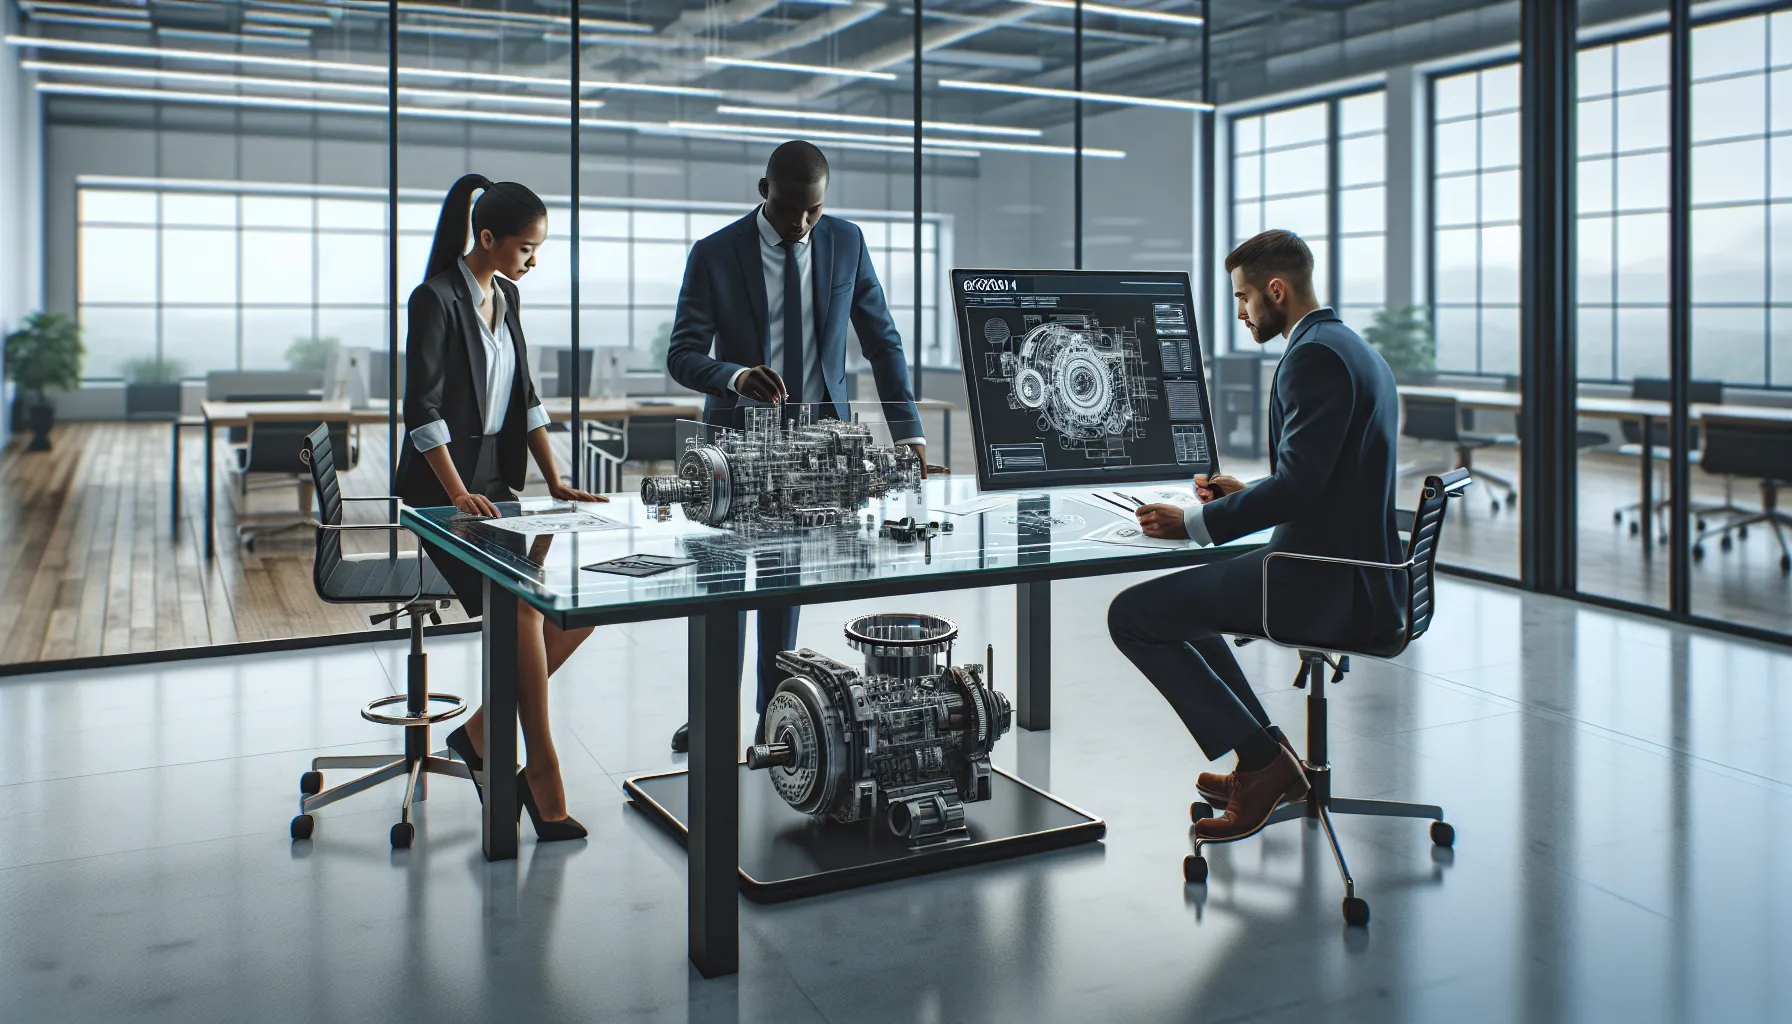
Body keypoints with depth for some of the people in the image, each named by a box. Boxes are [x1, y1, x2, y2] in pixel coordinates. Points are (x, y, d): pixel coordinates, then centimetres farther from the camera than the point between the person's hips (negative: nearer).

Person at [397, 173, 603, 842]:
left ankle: (483, 732, 5)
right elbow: (422, 408, -16)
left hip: (498, 484, 8)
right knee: (522, 608, -22)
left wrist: (556, 481, 8)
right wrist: (459, 494, -21)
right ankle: (543, 782, -14)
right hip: (443, 491, -8)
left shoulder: (505, 297, 13)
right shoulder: (437, 298, -11)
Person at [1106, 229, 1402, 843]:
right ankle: (1267, 758, 25)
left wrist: (1195, 524, -17)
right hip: (1357, 567, 11)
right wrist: (1247, 493, 15)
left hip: (1323, 582, -11)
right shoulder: (1355, 350, 17)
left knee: (1132, 614, -8)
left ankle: (1262, 759, -1)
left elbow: (1299, 484, -24)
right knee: (1176, 598, 26)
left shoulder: (1314, 356, -16)